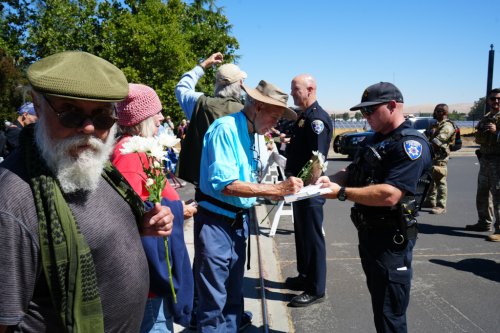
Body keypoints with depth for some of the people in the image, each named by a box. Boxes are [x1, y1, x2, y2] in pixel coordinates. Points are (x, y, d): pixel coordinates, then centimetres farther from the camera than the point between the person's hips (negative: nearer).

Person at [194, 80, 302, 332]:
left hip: (240, 222, 8)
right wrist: (276, 189, -26)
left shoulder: (253, 135, 7)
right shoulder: (225, 129, -18)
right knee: (214, 301, 2)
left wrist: (282, 189, 0)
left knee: (234, 295, 20)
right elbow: (224, 185, -27)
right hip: (216, 223, -8)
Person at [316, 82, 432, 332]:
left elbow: (389, 195, -29)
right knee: (378, 301, 23)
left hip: (391, 239, -9)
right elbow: (352, 172, 14)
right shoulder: (376, 139, 12)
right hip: (368, 232, 9)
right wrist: (330, 180, -7)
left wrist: (341, 193, -24)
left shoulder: (411, 143, -18)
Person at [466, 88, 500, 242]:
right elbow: (478, 138, 20)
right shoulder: (485, 118, 16)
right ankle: (484, 223, 29)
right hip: (485, 160, 8)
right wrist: (480, 134, -1)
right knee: (482, 194, 16)